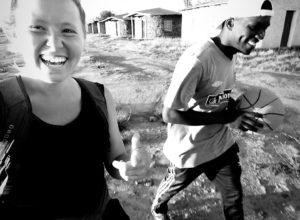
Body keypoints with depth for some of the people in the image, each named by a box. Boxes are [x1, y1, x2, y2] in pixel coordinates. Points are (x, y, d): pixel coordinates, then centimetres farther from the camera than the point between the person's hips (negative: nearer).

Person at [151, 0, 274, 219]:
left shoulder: (232, 54, -3)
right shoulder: (197, 59, -30)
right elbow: (170, 114, -29)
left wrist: (239, 106, -9)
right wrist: (228, 117, -29)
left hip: (222, 143, 6)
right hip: (190, 150, -6)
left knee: (234, 197, 19)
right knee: (172, 187, 23)